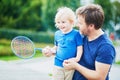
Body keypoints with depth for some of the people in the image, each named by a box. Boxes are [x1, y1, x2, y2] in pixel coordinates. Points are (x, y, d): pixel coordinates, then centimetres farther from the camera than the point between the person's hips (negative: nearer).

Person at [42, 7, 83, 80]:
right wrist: (51, 51, 3)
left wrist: (77, 58, -23)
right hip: (58, 65, 4)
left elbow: (80, 48, -9)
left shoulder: (76, 34, -8)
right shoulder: (57, 34, 6)